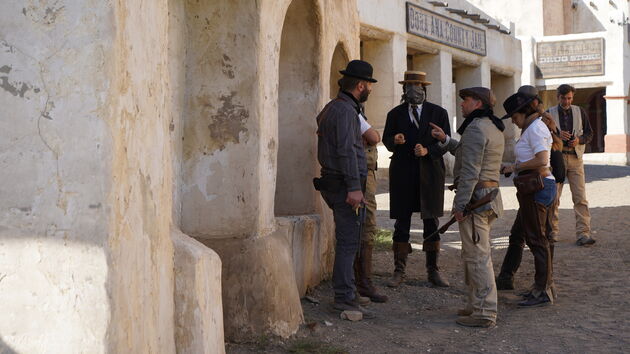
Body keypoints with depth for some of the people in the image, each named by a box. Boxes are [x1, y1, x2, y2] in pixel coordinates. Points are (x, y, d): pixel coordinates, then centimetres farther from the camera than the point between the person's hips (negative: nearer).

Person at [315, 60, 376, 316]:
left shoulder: (333, 108, 18)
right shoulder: (345, 111, -15)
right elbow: (346, 151, -22)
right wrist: (354, 187, -24)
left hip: (333, 182, 11)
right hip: (345, 185, -11)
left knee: (347, 240, 16)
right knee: (348, 242, -8)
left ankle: (345, 292, 23)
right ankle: (344, 298, -6)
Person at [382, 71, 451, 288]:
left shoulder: (438, 113, 6)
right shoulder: (395, 114, 10)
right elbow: (386, 141, 9)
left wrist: (427, 150, -16)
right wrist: (395, 140, -14)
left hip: (430, 173, 0)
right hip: (403, 174, 1)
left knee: (431, 223, 4)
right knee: (401, 223, 2)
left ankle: (433, 271, 14)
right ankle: (399, 271, 9)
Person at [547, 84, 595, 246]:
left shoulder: (580, 112, 9)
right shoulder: (549, 114, 5)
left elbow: (589, 134, 12)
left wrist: (579, 139, -9)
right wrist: (556, 135, -15)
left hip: (575, 158, 1)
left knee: (580, 198, -8)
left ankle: (583, 233, -10)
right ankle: (552, 231, 18)